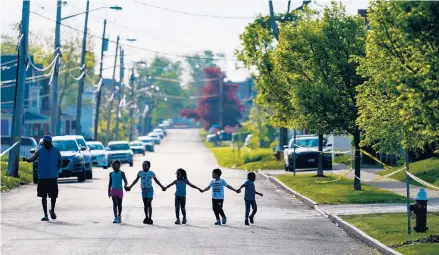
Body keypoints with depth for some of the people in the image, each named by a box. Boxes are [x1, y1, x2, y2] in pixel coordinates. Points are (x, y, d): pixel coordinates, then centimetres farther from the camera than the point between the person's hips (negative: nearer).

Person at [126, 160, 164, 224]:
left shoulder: (151, 173, -2)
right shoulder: (140, 173, 3)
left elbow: (156, 181, 9)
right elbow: (136, 180, 10)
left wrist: (162, 187, 9)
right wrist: (130, 187, 8)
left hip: (149, 190, -3)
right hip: (143, 190, 3)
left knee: (149, 204, -10)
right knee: (145, 204, 8)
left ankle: (150, 218, -10)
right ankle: (146, 218, 17)